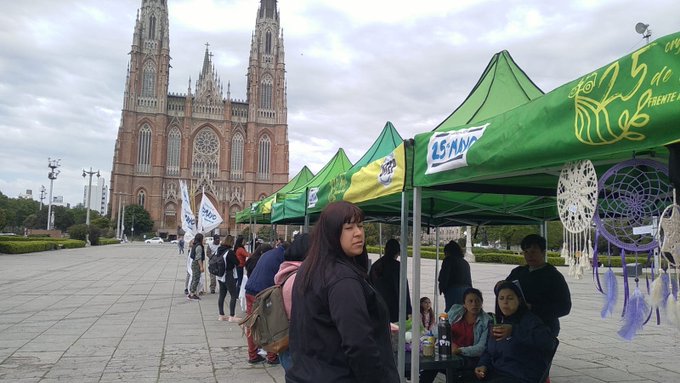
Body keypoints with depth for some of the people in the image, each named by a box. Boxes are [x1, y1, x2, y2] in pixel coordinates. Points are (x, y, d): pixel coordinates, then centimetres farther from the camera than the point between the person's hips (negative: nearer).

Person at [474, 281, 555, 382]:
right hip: (495, 373, 7)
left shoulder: (529, 320, -10)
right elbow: (489, 351, 24)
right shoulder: (498, 322, 14)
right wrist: (483, 365, 2)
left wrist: (514, 331, -39)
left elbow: (549, 342, -30)